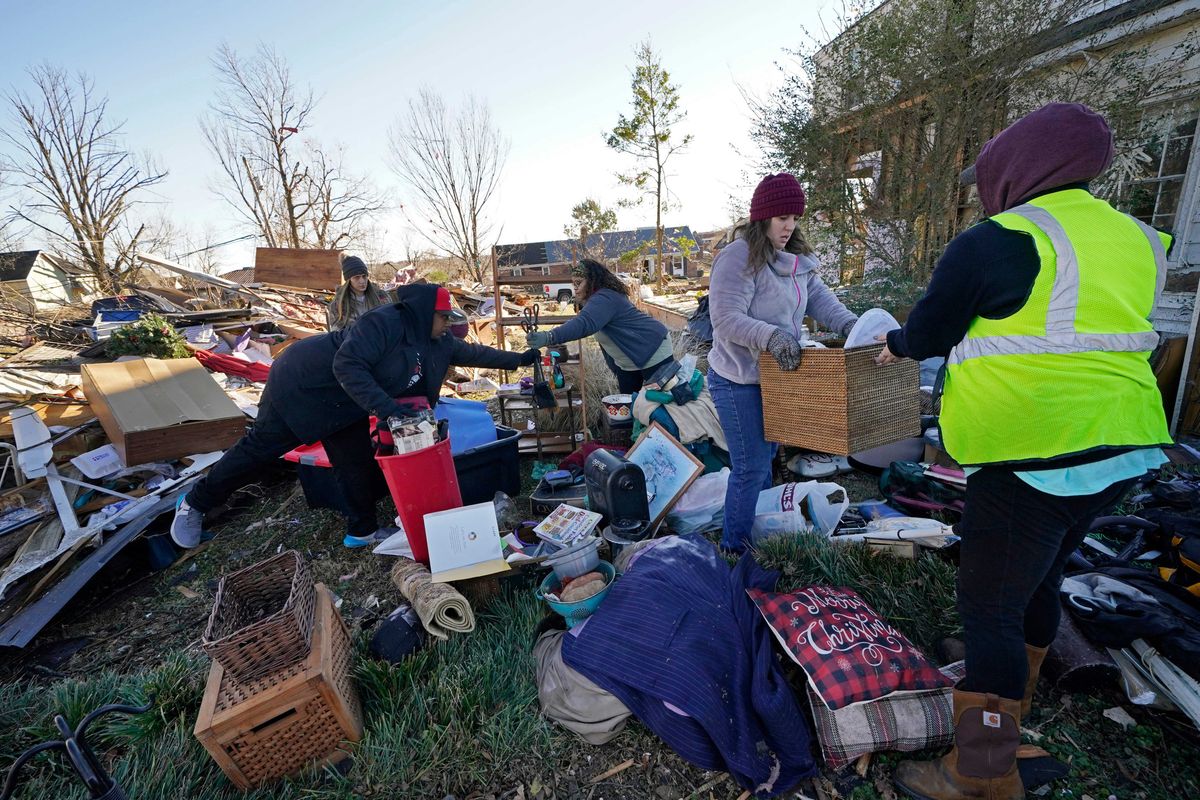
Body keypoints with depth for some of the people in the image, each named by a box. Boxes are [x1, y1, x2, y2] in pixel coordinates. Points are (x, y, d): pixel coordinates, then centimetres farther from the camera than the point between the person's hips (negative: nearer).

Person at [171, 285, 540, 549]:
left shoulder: (437, 343, -1)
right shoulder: (385, 322, -28)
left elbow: (471, 352, 9)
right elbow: (347, 364, -34)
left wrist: (518, 359, 8)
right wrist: (384, 405, -40)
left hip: (343, 406, 8)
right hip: (303, 385, -8)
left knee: (358, 463, 4)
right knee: (261, 447, 5)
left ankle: (362, 531, 17)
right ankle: (195, 504, 26)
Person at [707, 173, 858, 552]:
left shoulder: (796, 258, 10)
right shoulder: (737, 258, -18)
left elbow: (818, 296, 11)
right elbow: (726, 320, -26)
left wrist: (848, 323, -6)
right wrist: (771, 336, -38)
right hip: (739, 382, -9)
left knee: (766, 454, 21)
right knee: (751, 466, -5)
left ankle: (762, 527, 40)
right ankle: (735, 549, 12)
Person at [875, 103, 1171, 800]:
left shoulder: (997, 242, -14)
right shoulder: (1134, 240, 12)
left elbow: (930, 332, -5)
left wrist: (899, 344, 17)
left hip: (1036, 457, -9)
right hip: (1119, 451, 9)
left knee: (989, 608, 2)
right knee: (1039, 581, 25)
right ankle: (1013, 699, 48)